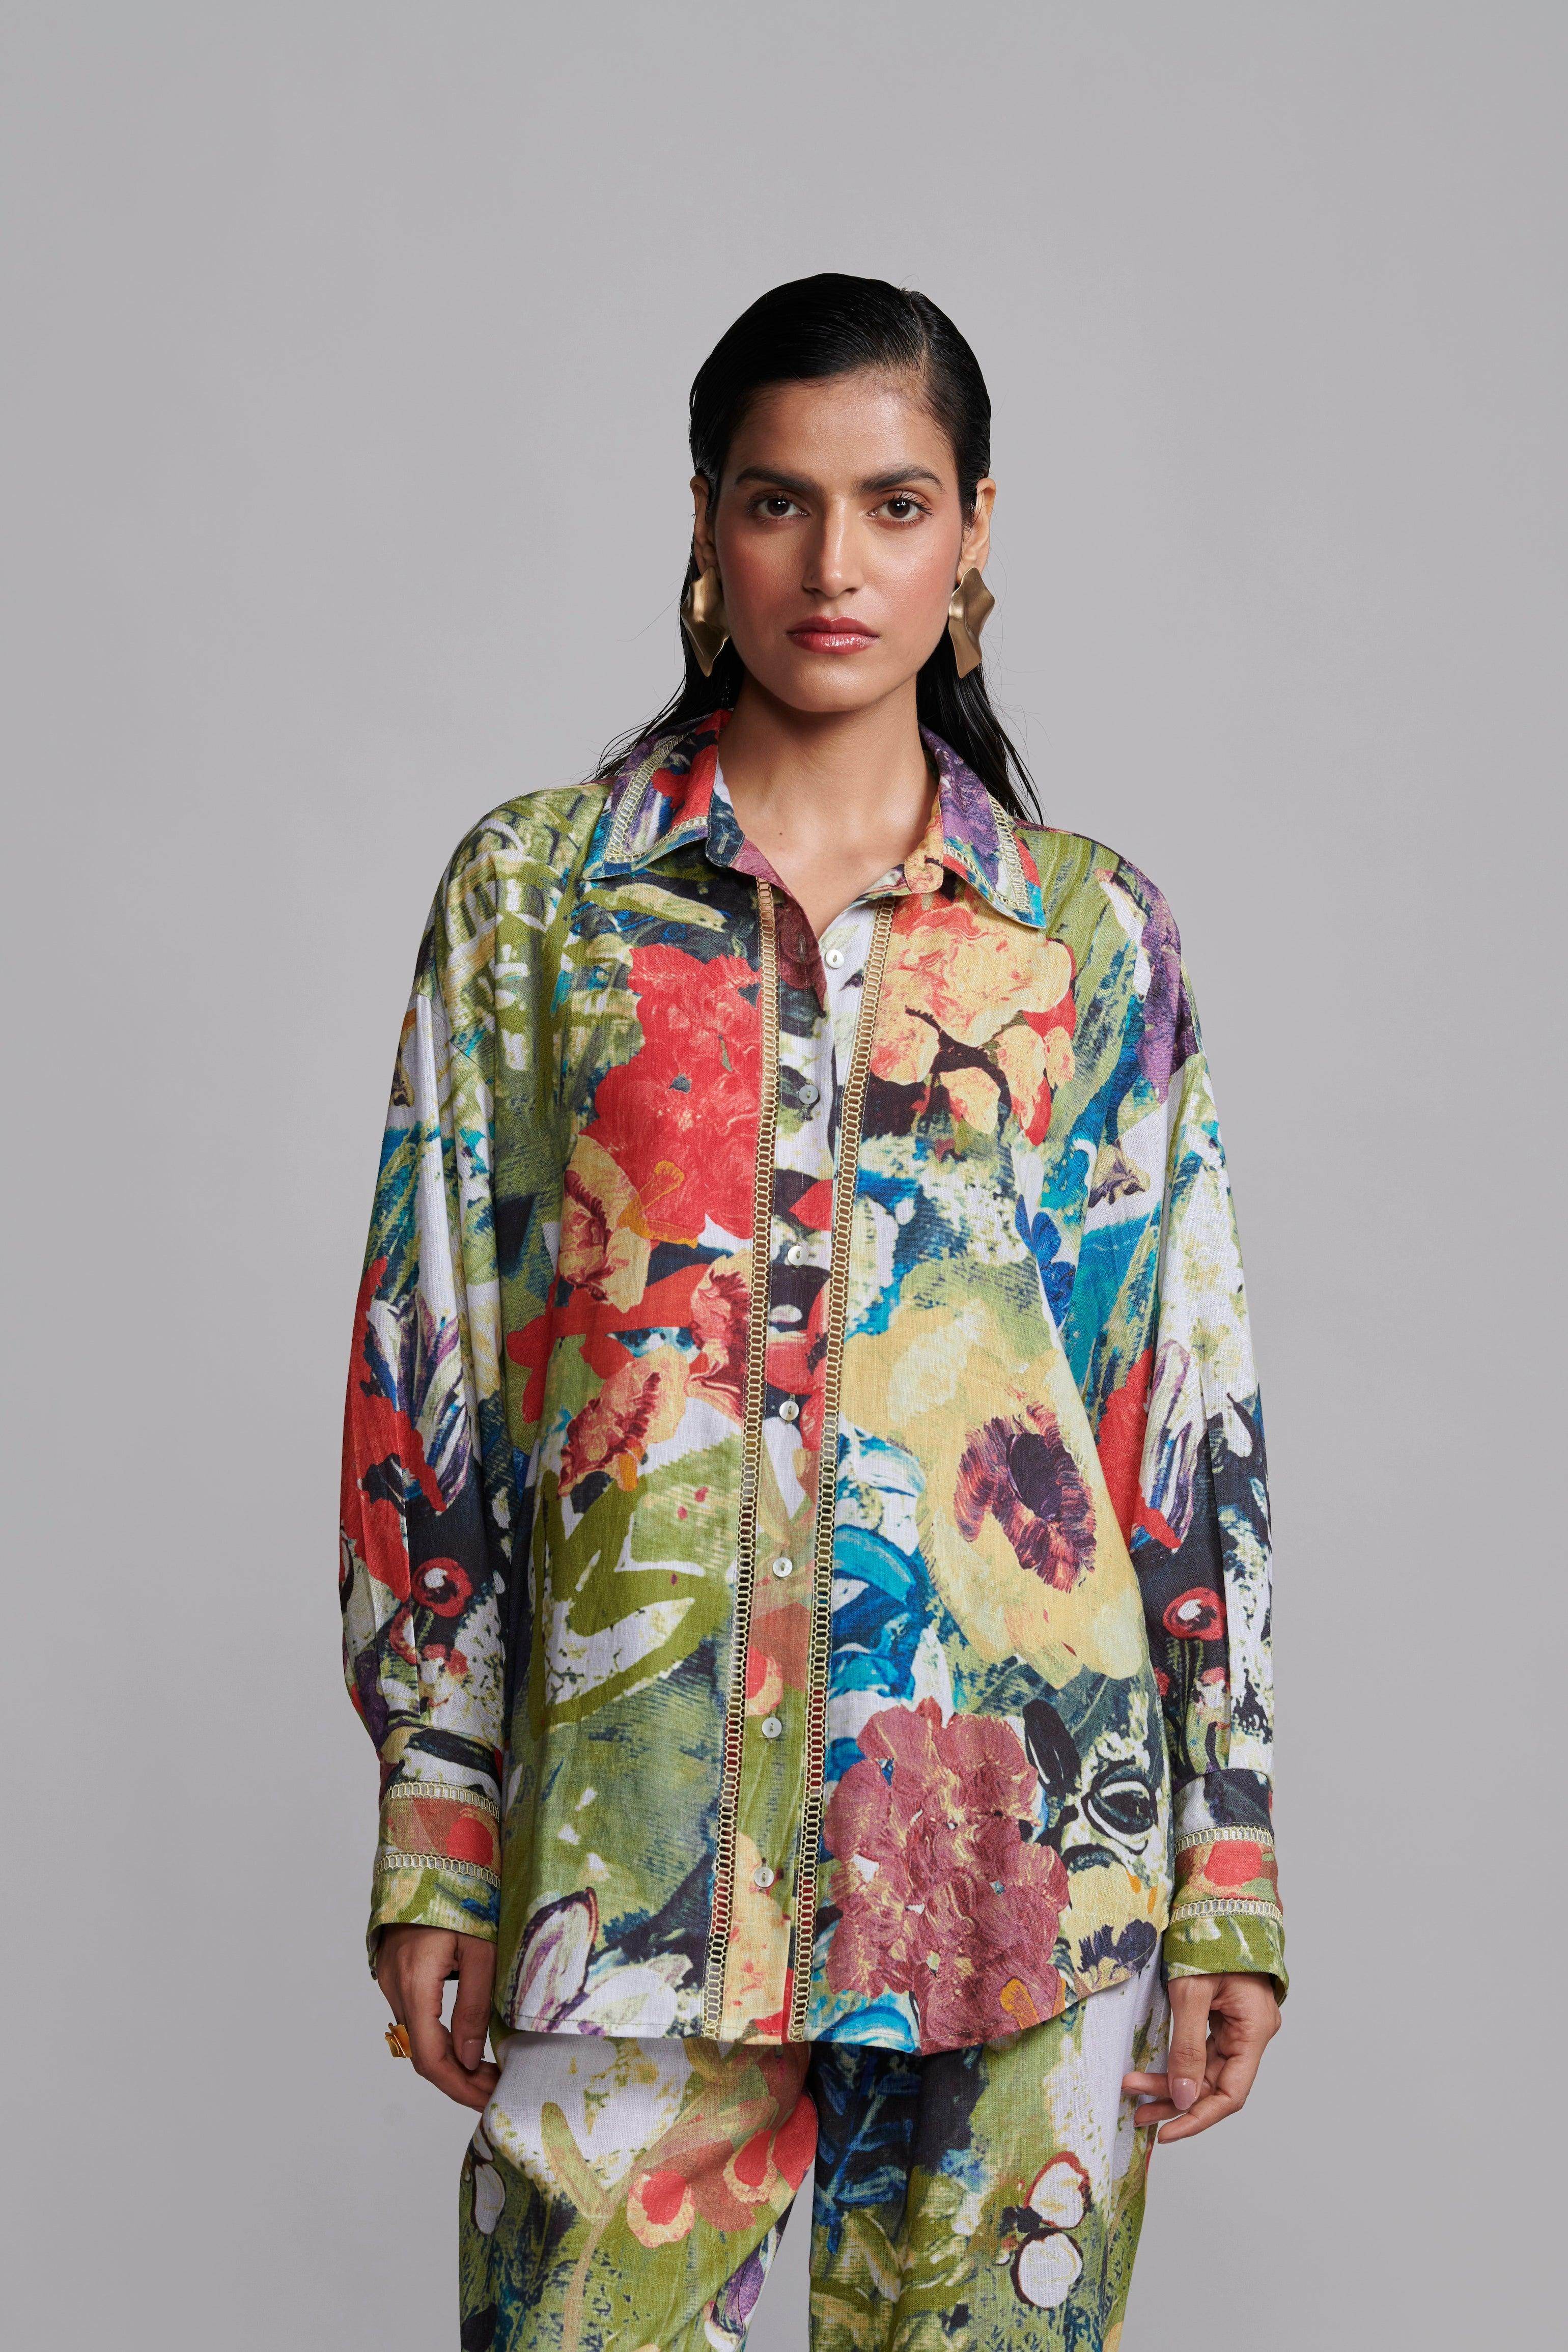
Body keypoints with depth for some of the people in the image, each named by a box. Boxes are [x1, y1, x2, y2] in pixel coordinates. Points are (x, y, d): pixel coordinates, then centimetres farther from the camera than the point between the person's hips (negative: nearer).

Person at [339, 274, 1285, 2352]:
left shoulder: (1095, 935, 6)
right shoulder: (535, 894, 4)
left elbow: (1194, 1425, 5)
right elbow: (428, 1369, 3)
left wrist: (1228, 1884, 1)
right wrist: (431, 1840, -1)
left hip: (1021, 1830, 1)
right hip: (634, 1842, 0)